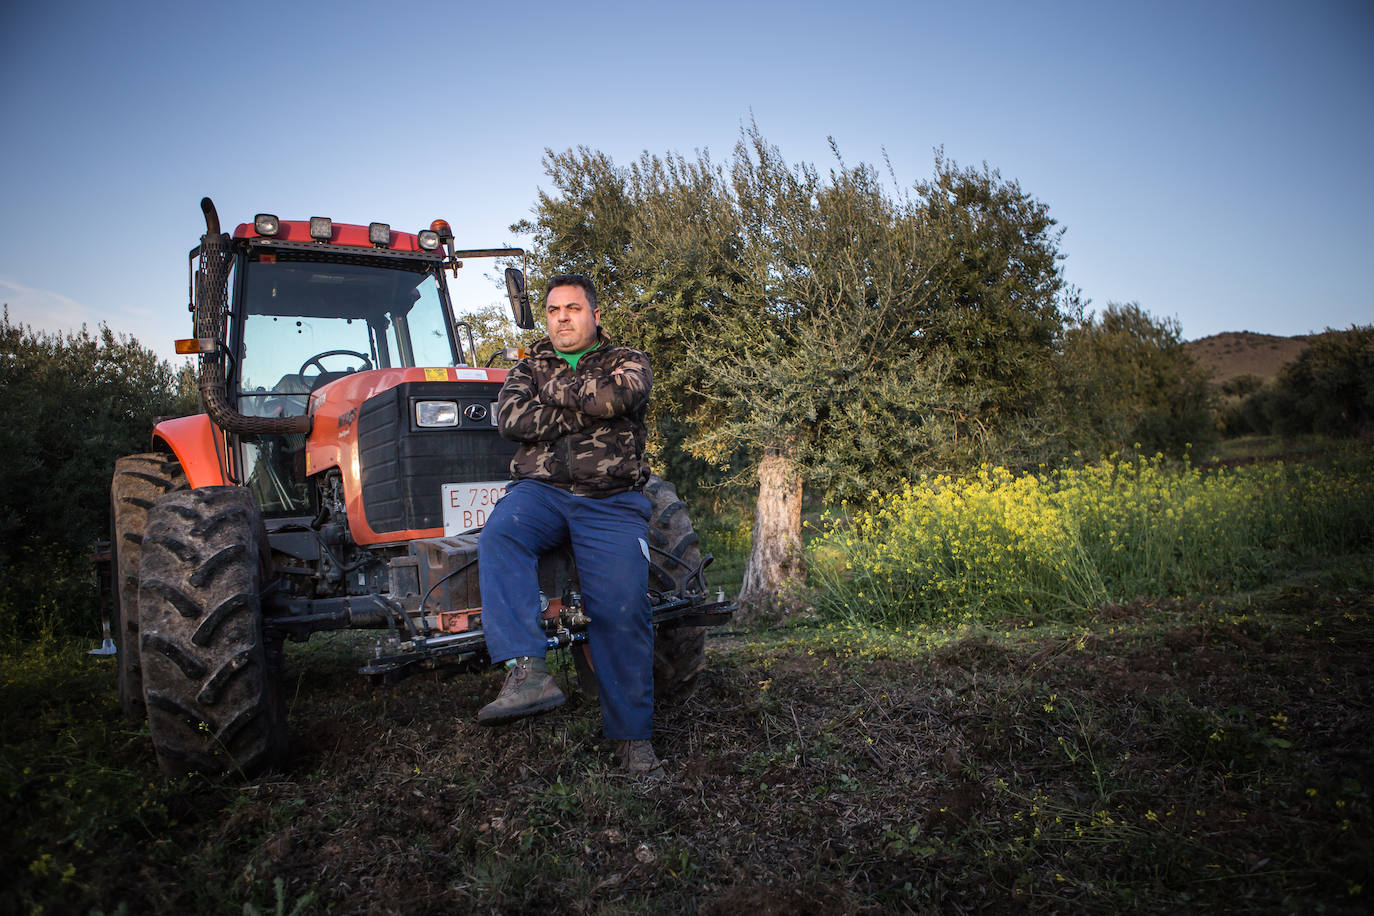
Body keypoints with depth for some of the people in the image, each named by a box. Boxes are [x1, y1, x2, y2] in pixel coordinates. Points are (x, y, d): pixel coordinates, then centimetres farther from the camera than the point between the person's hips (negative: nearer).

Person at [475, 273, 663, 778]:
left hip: (611, 498, -2)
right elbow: (511, 418, -1)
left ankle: (632, 736, -3)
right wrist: (586, 409, -4)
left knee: (622, 608, -16)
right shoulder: (529, 367, 21)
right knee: (499, 538, -32)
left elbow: (615, 396, -12)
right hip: (540, 488, 2)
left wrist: (556, 389, 2)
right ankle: (527, 672, -41)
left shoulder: (627, 362, 14)